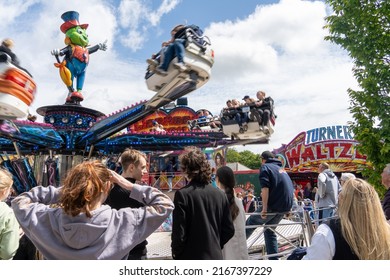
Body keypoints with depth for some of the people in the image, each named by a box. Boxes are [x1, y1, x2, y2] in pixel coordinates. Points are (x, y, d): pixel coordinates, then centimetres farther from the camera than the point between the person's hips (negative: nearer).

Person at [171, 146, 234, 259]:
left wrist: (176, 253, 2)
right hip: (215, 256, 5)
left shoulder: (182, 194, -16)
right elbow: (229, 230, 3)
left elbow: (179, 232, -15)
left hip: (190, 258, -4)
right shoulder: (220, 194, -1)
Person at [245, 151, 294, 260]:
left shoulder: (265, 167, 0)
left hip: (274, 205, -7)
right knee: (269, 230, 19)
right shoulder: (282, 169, 23)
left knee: (250, 223, 8)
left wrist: (264, 208, -16)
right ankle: (274, 259, 20)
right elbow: (291, 189, 24)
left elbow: (265, 188, -15)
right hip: (286, 207, 7)